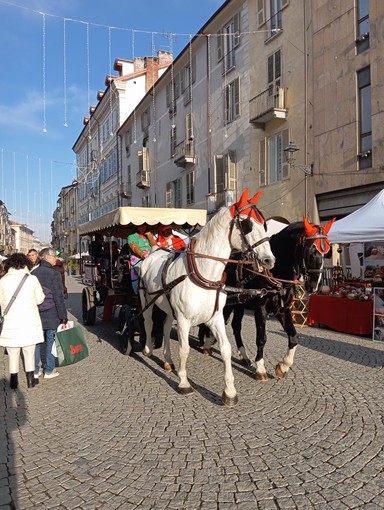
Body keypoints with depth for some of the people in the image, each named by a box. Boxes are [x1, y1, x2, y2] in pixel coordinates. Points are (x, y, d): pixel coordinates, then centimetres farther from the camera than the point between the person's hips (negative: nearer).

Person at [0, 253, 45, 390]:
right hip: (29, 322, 0)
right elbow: (40, 299, 0)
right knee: (29, 352, 13)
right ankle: (30, 380, 20)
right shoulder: (32, 279, -6)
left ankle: (14, 381, 19)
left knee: (13, 353, 13)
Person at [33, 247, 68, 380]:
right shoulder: (53, 274, -13)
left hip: (35, 314, 5)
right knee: (51, 341, 5)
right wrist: (63, 317, -10)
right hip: (51, 314, -5)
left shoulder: (34, 273, 5)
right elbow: (59, 297, -14)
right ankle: (49, 370, 12)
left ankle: (35, 370, 18)